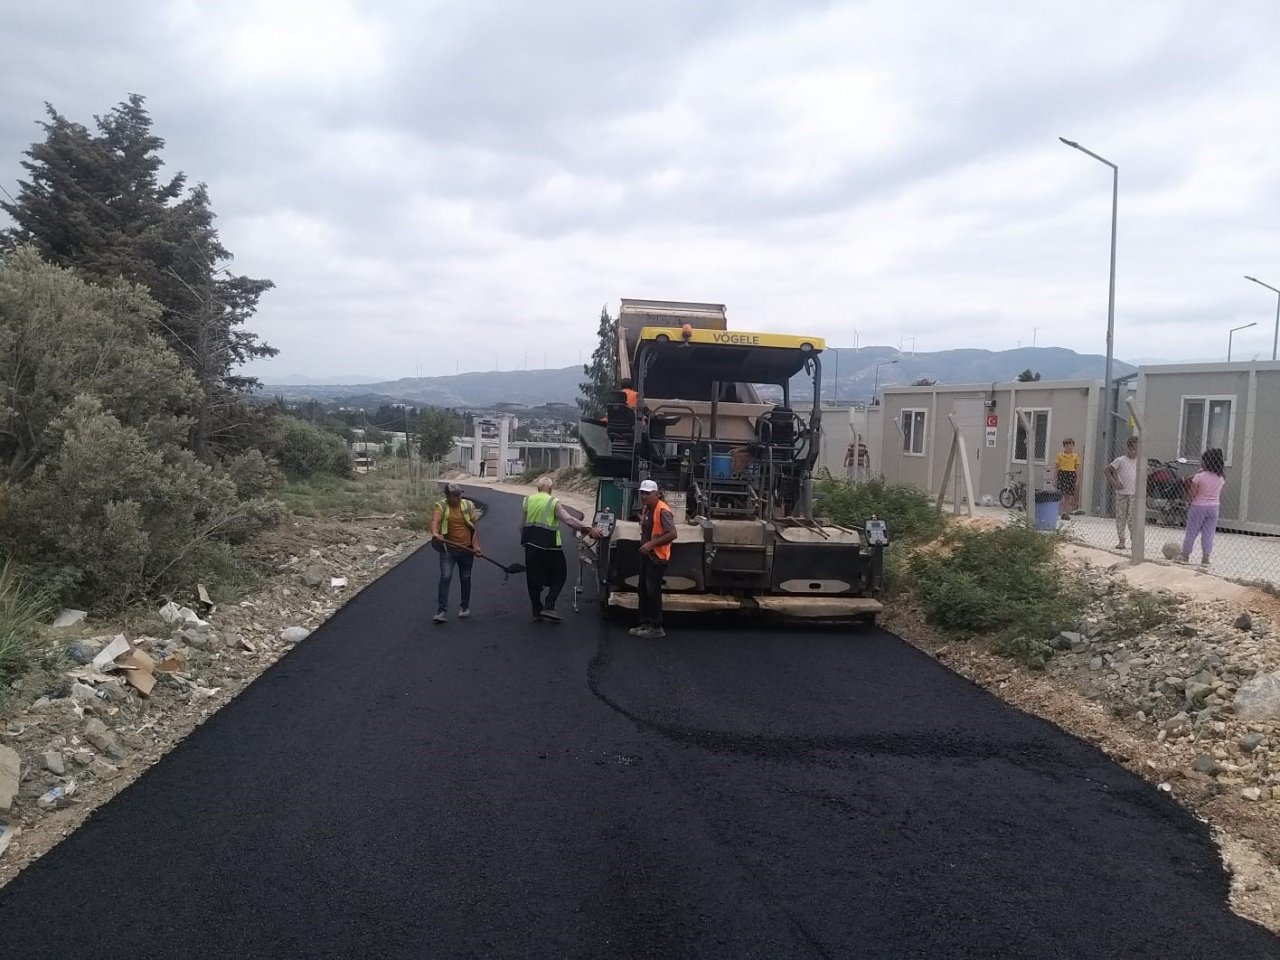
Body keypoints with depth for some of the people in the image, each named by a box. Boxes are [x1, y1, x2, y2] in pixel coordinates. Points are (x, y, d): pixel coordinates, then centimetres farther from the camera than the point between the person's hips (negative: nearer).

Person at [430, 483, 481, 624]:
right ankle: (442, 610, -8)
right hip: (448, 549, -3)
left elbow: (474, 527, 4)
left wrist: (476, 545, -5)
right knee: (445, 577, -12)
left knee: (465, 578, 12)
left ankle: (465, 607, 29)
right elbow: (435, 520, -26)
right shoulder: (440, 506, -7)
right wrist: (435, 533, -47)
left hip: (467, 549, 3)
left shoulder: (468, 506, 1)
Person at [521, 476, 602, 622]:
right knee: (559, 576, 10)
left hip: (531, 546, 5)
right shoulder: (554, 503, -11)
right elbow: (569, 520, -21)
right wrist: (589, 528, -22)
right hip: (550, 547, -5)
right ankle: (549, 607, -1)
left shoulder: (527, 500, 5)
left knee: (533, 578, 14)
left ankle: (537, 610, 19)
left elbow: (522, 525, 11)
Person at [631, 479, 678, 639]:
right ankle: (645, 623, 23)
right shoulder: (647, 509, 9)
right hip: (646, 555, 9)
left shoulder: (663, 511, -20)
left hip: (658, 557, -9)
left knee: (653, 591, -5)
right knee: (643, 590, 13)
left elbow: (673, 534, -25)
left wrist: (652, 544, -26)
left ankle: (656, 627, 3)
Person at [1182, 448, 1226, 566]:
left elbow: (1193, 494, -11)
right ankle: (1205, 559, 7)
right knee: (1208, 534, 8)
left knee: (1191, 532, 7)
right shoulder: (1221, 478, -2)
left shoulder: (1199, 477, -16)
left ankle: (1185, 556, 15)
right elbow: (1220, 495, 6)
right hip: (1213, 507, 4)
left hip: (1198, 507, -4)